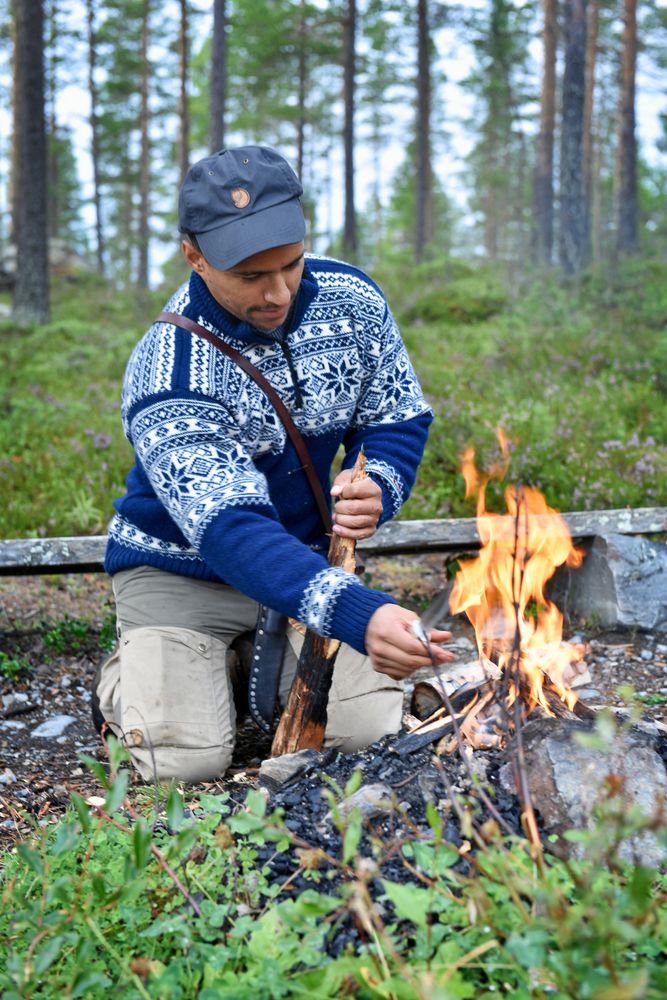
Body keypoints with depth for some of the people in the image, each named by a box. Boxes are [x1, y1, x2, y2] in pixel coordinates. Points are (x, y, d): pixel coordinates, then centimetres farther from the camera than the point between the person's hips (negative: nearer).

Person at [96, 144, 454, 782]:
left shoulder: (349, 298, -13)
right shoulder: (167, 382, -30)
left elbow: (399, 418, 1)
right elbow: (232, 533, -40)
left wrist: (377, 487, -23)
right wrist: (357, 615, -54)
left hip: (310, 556, 4)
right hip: (182, 569, -4)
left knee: (370, 732, -13)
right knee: (184, 761, -19)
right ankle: (123, 677, 16)